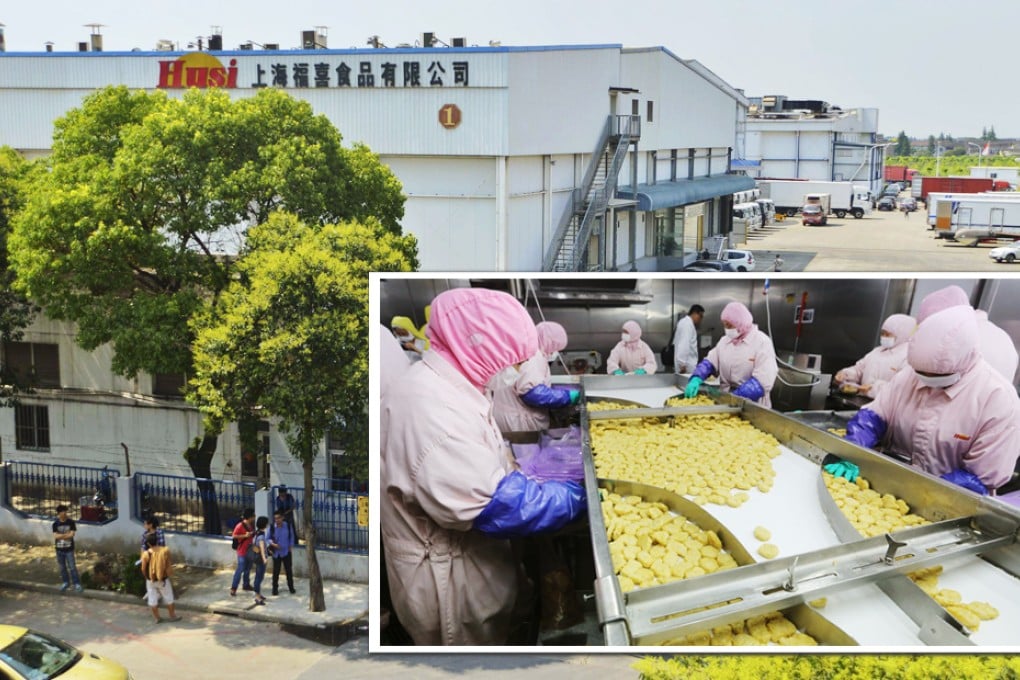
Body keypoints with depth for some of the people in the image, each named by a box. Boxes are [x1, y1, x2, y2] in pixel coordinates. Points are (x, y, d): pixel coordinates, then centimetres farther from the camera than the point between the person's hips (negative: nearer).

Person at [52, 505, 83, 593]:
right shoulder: (55, 524, -1)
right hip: (59, 549, 3)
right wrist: (66, 534, -15)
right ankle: (65, 583, 27)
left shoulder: (71, 522, -5)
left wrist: (60, 536, -12)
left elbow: (72, 535, -12)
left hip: (69, 549, -3)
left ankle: (77, 584, 2)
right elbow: (55, 536, -10)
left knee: (72, 567, -4)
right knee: (62, 567, 12)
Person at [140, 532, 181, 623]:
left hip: (151, 580, 0)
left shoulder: (146, 554, -15)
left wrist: (147, 577, 9)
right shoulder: (165, 550, -13)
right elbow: (169, 565, -7)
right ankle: (172, 616, 25)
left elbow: (143, 569, -10)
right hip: (163, 579, 0)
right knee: (168, 598, 16)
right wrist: (169, 574, 10)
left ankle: (157, 618, 21)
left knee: (153, 599, 14)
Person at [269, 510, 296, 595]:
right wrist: (272, 544, -21)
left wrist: (290, 548, 1)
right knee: (276, 571, 5)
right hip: (276, 553, -1)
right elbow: (269, 538, -2)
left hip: (286, 552, 1)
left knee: (289, 570, 9)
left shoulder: (287, 526, -5)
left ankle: (291, 587, 23)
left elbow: (291, 537, 5)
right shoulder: (272, 527, -9)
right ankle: (275, 588, 16)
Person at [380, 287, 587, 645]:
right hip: (449, 576, -10)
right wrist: (576, 494, -20)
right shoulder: (431, 409, -31)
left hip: (468, 560, 10)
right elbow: (495, 505, -30)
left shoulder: (444, 387, 3)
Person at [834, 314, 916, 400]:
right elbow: (858, 369, 24)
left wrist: (874, 388, -24)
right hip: (862, 399, 8)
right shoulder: (878, 351, 23)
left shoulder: (909, 357, -6)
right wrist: (844, 374, 2)